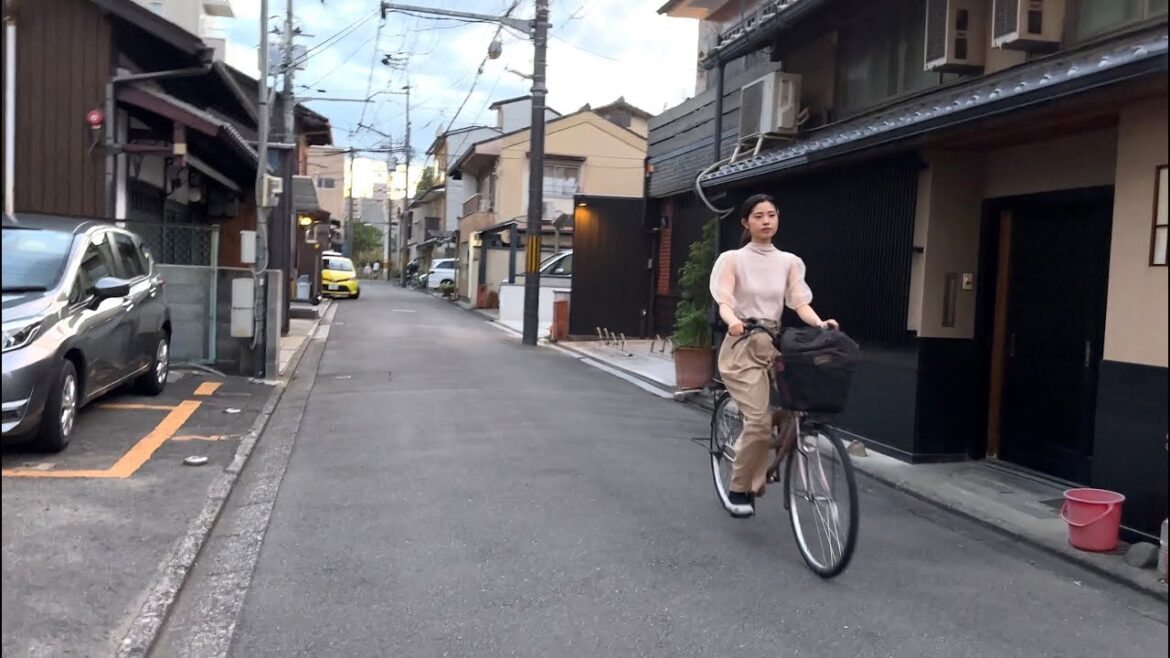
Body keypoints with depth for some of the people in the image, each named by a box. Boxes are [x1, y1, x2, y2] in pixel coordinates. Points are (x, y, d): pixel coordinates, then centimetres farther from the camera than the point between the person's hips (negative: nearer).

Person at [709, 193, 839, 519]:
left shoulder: (789, 262, 10)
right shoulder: (733, 259, 0)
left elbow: (800, 302, 0)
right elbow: (724, 302, -14)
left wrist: (821, 324, -21)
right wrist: (733, 321, -36)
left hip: (775, 345, 4)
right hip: (742, 347, -4)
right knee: (760, 420, -18)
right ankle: (740, 489, 1)